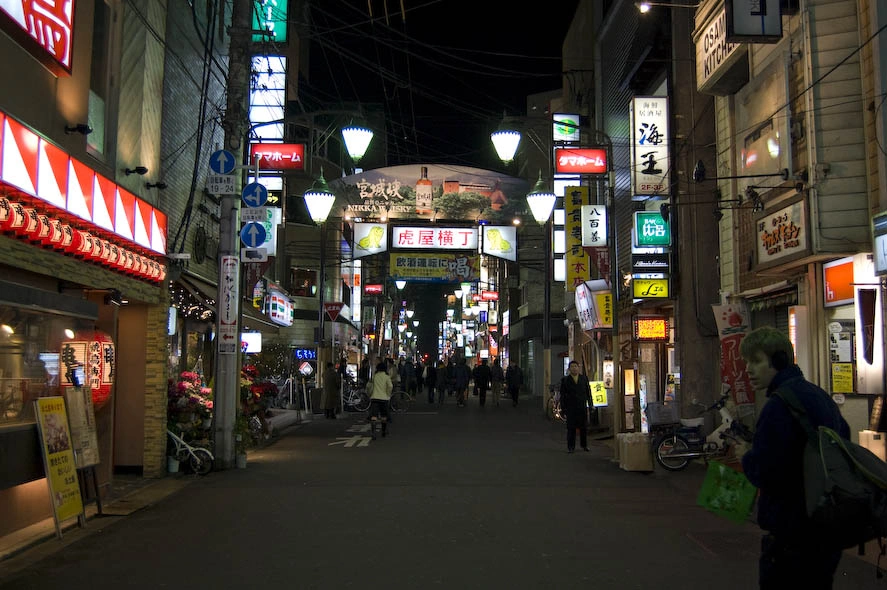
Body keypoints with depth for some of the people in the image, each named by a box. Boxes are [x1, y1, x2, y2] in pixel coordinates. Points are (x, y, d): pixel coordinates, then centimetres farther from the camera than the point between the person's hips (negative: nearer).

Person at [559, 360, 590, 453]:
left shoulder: (584, 378, 9)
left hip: (582, 407, 2)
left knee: (584, 427, 6)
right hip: (570, 408, -2)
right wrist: (563, 407, -4)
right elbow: (562, 395, 2)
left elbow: (588, 392, 9)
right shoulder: (565, 380, 4)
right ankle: (571, 447, 4)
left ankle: (584, 445, 19)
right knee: (571, 428, -1)